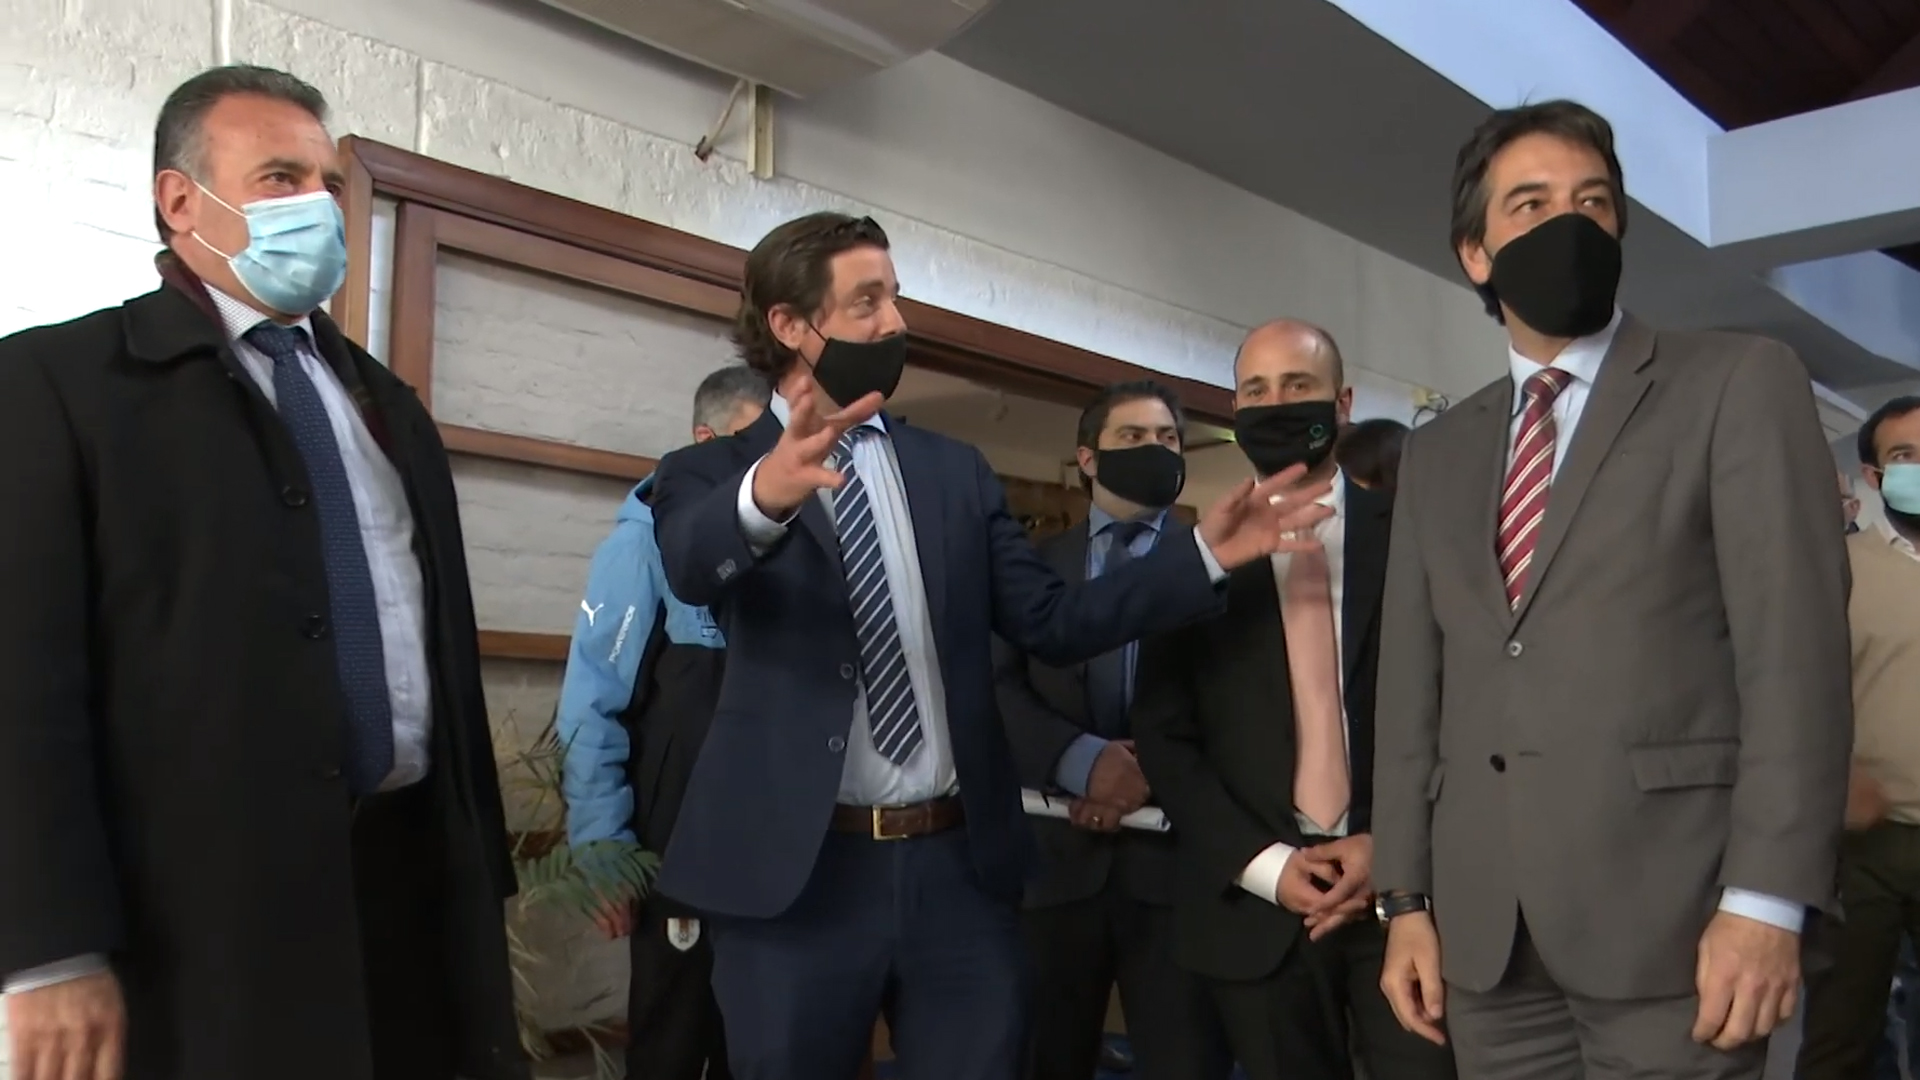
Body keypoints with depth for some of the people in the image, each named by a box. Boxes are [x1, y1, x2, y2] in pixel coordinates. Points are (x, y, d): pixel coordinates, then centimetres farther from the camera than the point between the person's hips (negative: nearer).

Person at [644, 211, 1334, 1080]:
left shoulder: (956, 471, 12)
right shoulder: (712, 472, 1)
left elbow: (1052, 623, 8)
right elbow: (692, 563, -23)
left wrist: (1202, 554, -2)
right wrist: (765, 494, -45)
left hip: (959, 866, 3)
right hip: (795, 874, -3)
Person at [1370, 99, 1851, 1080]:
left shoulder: (1740, 383, 2)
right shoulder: (1437, 452, 15)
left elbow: (1795, 645, -7)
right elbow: (1411, 687, 12)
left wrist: (1766, 900, -14)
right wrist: (1406, 899, 7)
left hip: (1669, 915, -4)